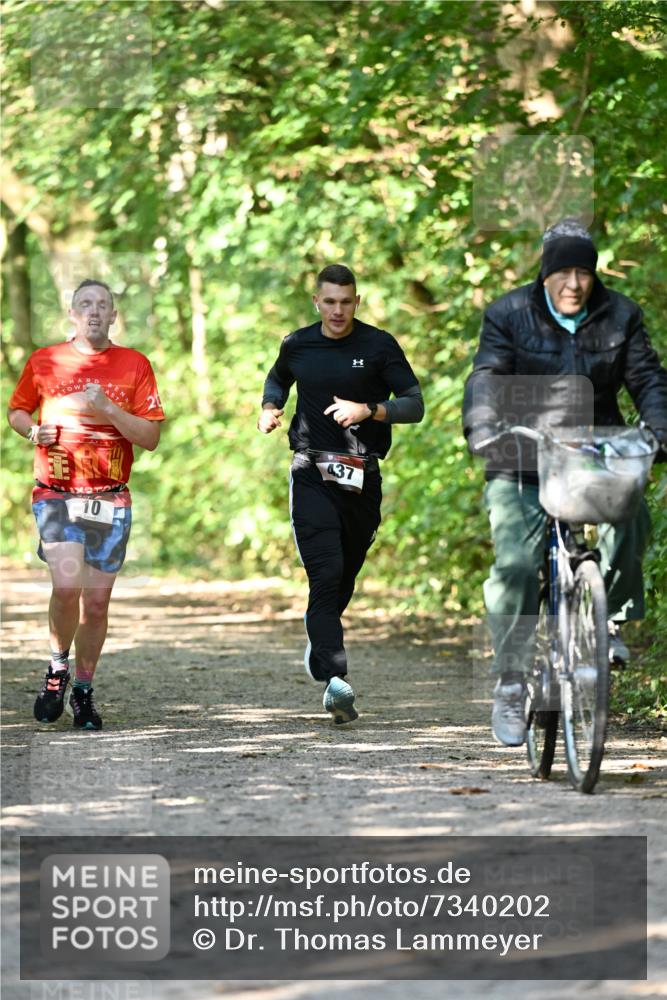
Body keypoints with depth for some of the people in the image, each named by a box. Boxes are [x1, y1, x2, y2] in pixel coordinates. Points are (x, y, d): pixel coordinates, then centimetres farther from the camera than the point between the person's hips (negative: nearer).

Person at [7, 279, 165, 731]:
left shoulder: (134, 365, 3)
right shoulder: (44, 362, 5)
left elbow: (151, 438, 0)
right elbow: (17, 410, 19)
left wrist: (109, 409, -14)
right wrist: (33, 430, -3)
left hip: (110, 500, 1)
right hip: (56, 494, -1)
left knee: (97, 601, 3)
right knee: (67, 584, -20)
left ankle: (83, 690, 21)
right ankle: (58, 665, 6)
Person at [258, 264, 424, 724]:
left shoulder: (379, 346, -1)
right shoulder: (297, 345, 6)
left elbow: (415, 405, -3)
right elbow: (277, 379, 29)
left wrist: (368, 410, -19)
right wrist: (270, 408, 8)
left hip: (362, 478, 1)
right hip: (312, 475, -1)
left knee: (345, 578, 13)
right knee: (326, 575, -16)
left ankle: (318, 651, 41)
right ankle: (336, 680, -28)